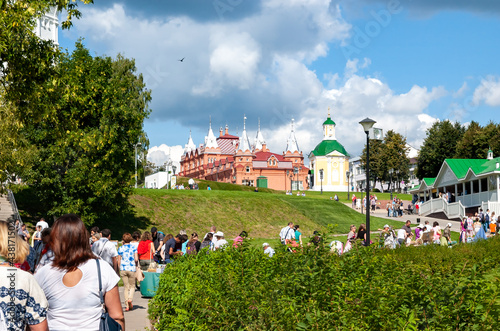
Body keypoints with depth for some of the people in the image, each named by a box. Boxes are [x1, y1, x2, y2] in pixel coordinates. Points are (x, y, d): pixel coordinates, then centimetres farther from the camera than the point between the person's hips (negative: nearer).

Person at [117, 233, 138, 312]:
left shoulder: (120, 248, 2)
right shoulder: (134, 247, 0)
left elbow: (119, 261, 5)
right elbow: (136, 259, -6)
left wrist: (119, 269, 16)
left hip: (123, 269, 1)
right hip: (131, 269, -1)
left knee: (126, 287, 8)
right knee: (132, 286, 13)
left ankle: (127, 306, 5)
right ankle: (130, 299, -13)